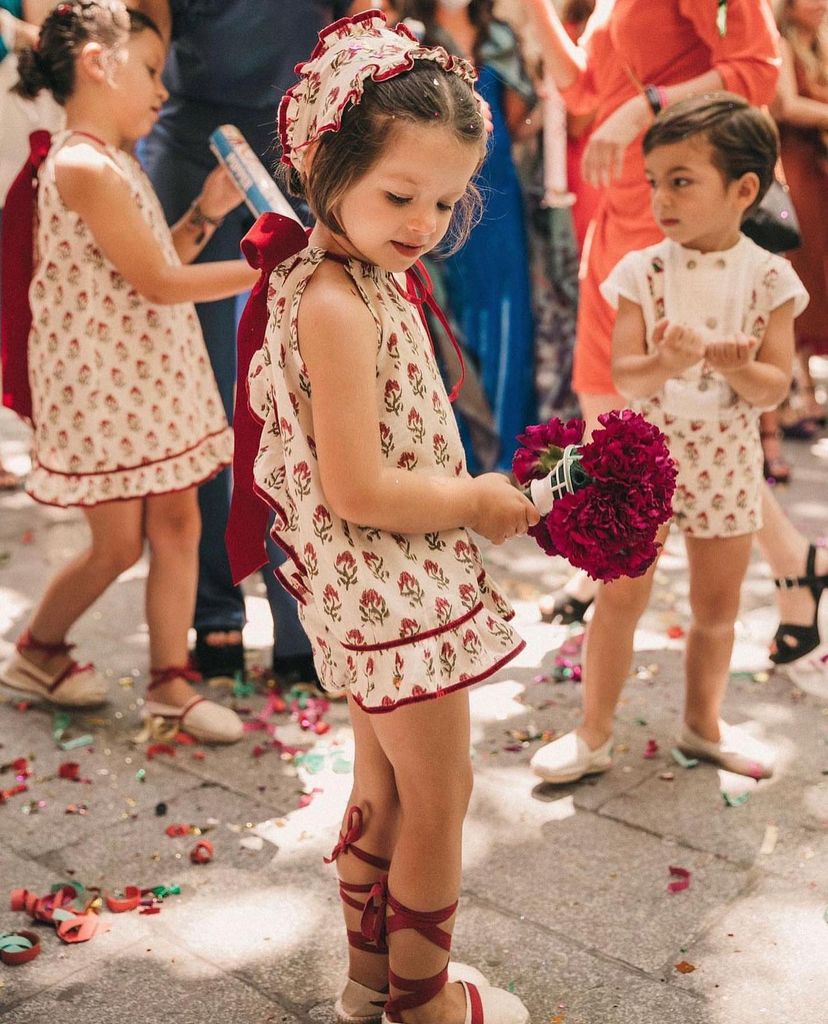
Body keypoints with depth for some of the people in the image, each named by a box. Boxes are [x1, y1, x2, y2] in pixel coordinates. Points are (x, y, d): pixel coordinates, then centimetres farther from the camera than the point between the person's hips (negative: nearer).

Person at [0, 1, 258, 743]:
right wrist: (260, 268, -15)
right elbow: (159, 284, -19)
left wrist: (207, 211, 4)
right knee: (119, 544, 4)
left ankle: (171, 682, 19)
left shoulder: (115, 162, 12)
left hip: (153, 378, 9)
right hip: (101, 384, -9)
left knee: (177, 523, 8)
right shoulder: (83, 166, -19)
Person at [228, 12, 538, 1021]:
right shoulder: (337, 305, -24)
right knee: (439, 798, 9)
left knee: (386, 784, 23)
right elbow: (357, 491, -25)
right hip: (393, 590, -10)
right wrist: (480, 501, -15)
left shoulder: (364, 281, 7)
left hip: (377, 588, 10)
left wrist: (473, 494, 5)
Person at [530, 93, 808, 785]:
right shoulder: (643, 271, -7)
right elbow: (623, 377, -13)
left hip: (726, 463, 1)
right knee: (620, 597, 3)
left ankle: (703, 724, 35)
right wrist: (666, 363, -34)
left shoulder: (770, 278, -6)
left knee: (718, 607, 13)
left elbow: (774, 389, -8)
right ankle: (595, 736, 19)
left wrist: (734, 365, -29)